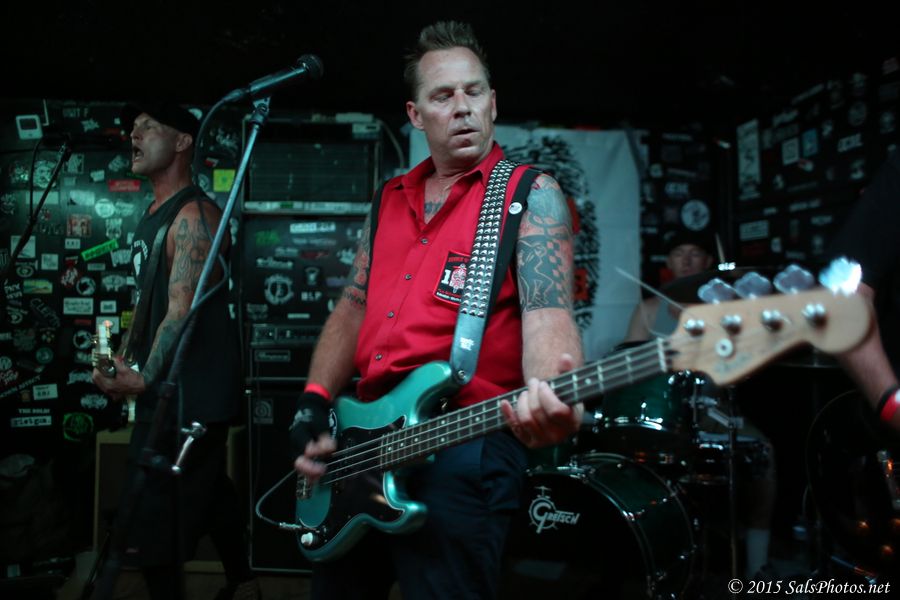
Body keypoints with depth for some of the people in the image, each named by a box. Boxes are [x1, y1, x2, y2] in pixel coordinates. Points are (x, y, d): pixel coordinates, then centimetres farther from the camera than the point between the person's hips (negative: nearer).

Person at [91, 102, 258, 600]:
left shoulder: (192, 216, -16)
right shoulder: (152, 215, 15)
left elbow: (182, 310, -24)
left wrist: (144, 379, -29)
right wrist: (124, 361, 12)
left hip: (190, 392, -10)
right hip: (167, 388, 10)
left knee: (152, 514, -4)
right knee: (207, 488, 21)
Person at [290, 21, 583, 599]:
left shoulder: (531, 195, -3)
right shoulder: (393, 198, 15)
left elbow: (546, 311, -17)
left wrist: (550, 396, -39)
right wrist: (314, 404, 5)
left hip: (465, 450, -6)